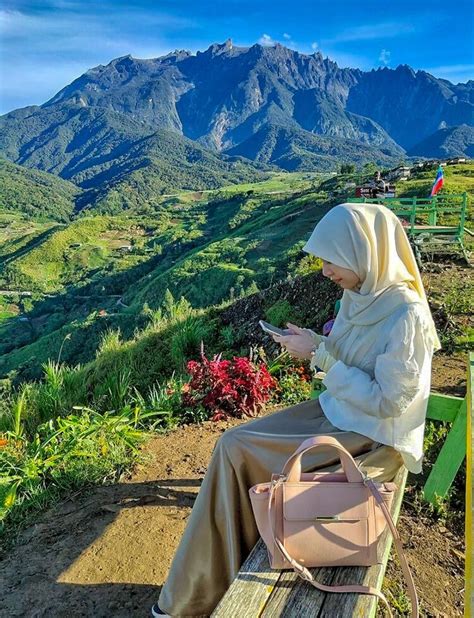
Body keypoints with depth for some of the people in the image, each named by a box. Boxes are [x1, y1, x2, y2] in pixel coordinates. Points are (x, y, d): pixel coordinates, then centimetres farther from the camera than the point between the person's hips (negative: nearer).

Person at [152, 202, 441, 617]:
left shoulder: (406, 314, -24)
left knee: (242, 457, -15)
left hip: (374, 441, -8)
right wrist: (312, 342, -6)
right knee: (232, 445, -4)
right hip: (336, 414, 8)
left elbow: (385, 400, -23)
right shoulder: (361, 295, 2)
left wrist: (319, 356, -21)